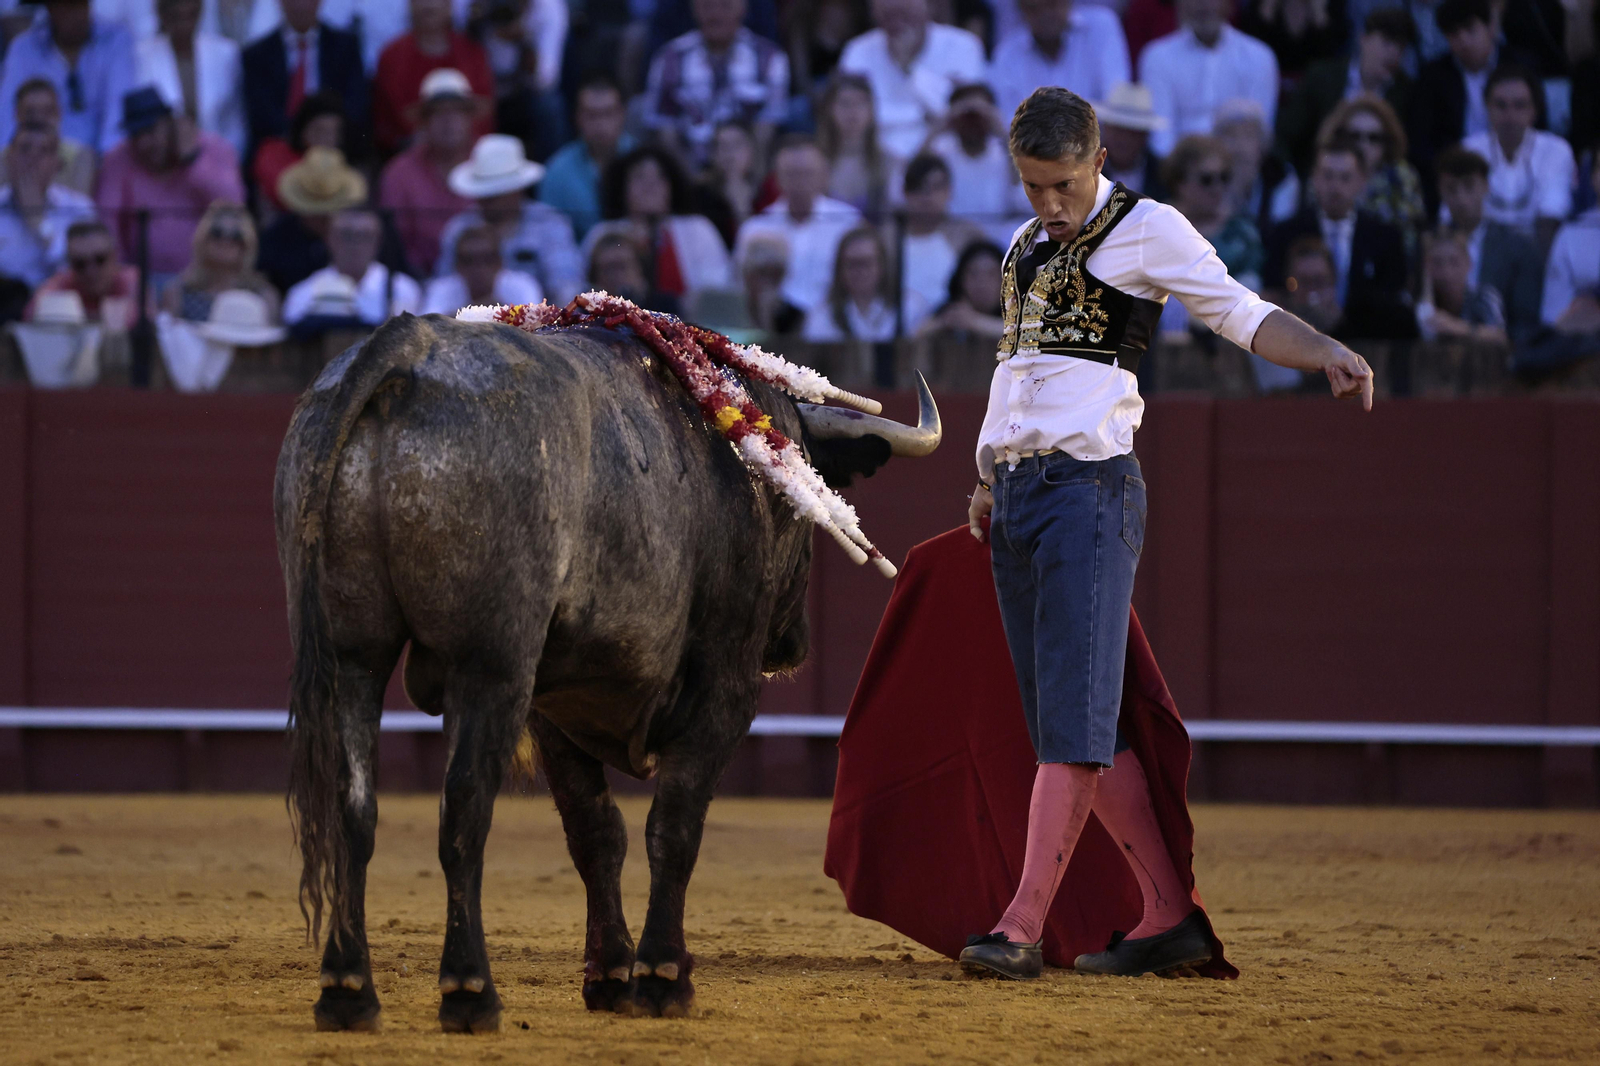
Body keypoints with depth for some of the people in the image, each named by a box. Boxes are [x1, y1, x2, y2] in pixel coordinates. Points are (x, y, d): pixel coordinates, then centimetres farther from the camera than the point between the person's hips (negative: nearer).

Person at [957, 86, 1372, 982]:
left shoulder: (1148, 230, -1)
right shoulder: (1028, 247, 20)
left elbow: (1242, 313, -10)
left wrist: (1330, 355, -26)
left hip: (1090, 488, -8)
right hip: (1016, 494, 8)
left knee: (1075, 720, -12)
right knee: (1069, 728, 5)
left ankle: (1022, 927, -18)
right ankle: (1171, 917, 8)